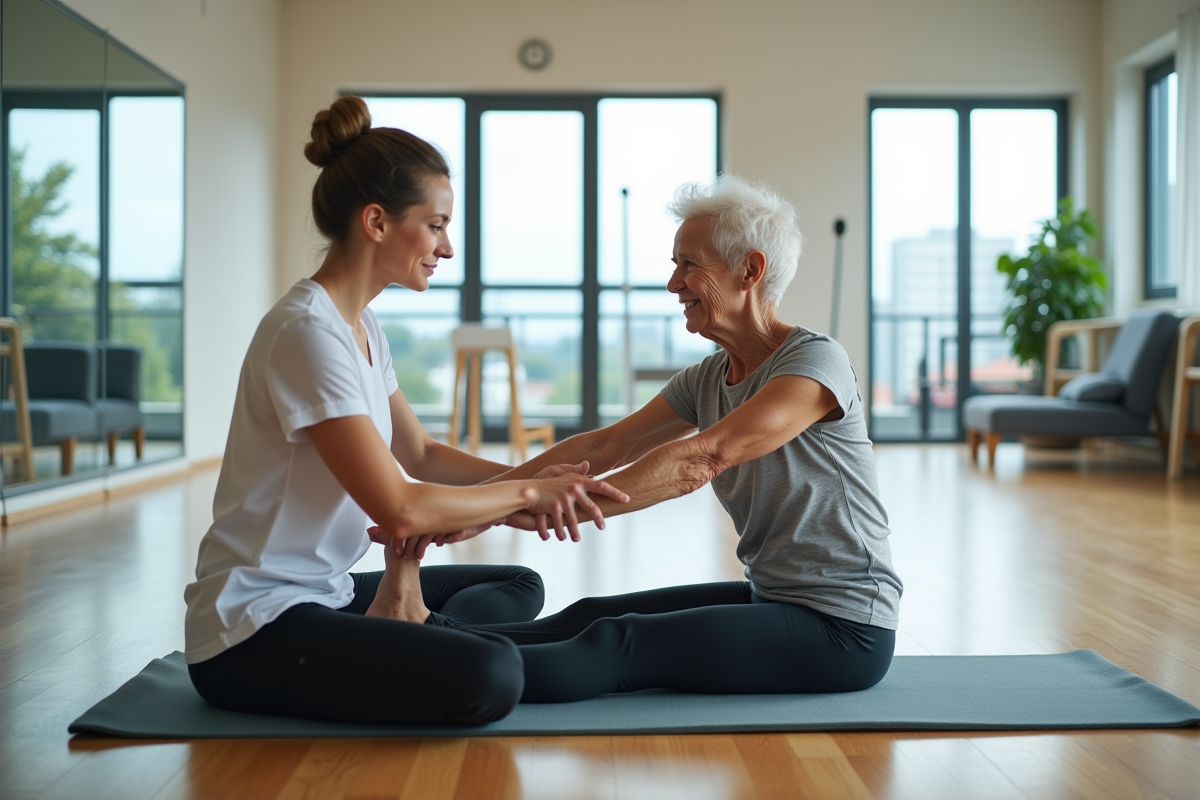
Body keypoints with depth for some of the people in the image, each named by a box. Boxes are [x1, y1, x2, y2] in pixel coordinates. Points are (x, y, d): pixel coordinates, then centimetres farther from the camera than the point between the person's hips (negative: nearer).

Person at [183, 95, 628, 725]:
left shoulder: (362, 328, 12)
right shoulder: (308, 332, -19)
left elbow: (421, 454, 17)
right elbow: (398, 508, -23)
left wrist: (525, 477, 1)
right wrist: (526, 493, -10)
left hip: (324, 594, 10)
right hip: (254, 630, -10)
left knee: (519, 586, 19)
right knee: (490, 676, -31)